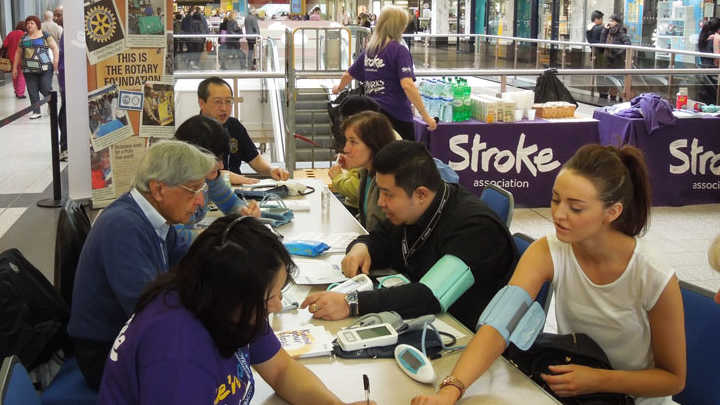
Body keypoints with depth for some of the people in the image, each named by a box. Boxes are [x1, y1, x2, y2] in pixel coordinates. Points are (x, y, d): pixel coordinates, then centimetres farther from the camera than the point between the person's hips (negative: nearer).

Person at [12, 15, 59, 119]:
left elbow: (54, 48, -1)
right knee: (32, 91, 1)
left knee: (46, 89, -7)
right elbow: (18, 53, 19)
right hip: (29, 70, 4)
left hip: (45, 68, -4)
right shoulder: (24, 38, 14)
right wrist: (15, 67, 15)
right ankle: (36, 112, 7)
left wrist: (56, 60, -14)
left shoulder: (45, 35, 2)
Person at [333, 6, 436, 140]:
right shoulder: (399, 51, -9)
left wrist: (338, 88, 44)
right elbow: (407, 85, -20)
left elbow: (348, 75, 22)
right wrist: (425, 116, -20)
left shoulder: (369, 50, 10)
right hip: (397, 114, -6)